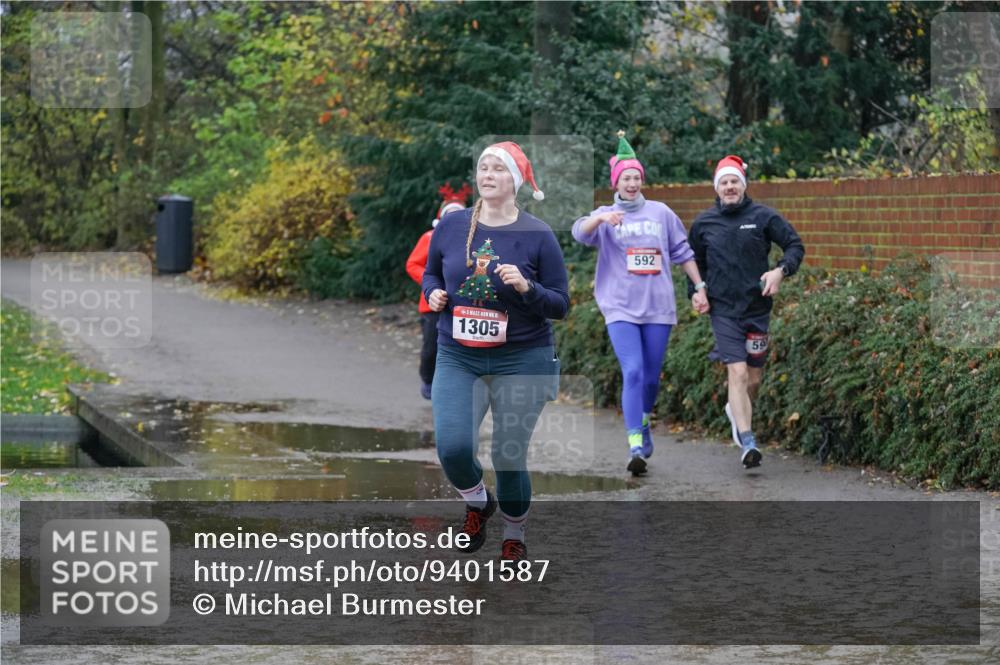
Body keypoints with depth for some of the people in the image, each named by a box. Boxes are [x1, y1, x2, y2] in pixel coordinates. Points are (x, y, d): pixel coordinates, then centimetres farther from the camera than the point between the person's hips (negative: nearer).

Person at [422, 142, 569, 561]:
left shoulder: (537, 235, -6)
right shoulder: (451, 226, 1)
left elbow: (561, 305, -3)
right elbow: (431, 274, 18)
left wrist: (526, 287, -21)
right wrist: (433, 294, -4)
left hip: (521, 360, -2)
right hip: (457, 358, 2)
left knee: (510, 456, 2)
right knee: (452, 448, -15)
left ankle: (514, 536, 29)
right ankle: (477, 503, 19)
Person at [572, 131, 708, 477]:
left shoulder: (661, 213, 10)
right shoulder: (605, 217, 3)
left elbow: (683, 252, 16)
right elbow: (580, 232, -18)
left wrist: (699, 287, 12)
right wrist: (601, 218, -38)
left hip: (658, 306, 3)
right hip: (621, 308, -3)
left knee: (652, 376, 8)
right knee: (633, 372, -18)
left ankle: (643, 423, 37)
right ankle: (635, 447, -22)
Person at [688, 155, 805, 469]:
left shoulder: (763, 217, -1)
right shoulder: (704, 223, 4)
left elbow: (795, 245, 2)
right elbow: (695, 261, 20)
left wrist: (781, 271, -15)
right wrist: (696, 292, 7)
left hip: (757, 307, 1)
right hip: (724, 309, -1)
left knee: (753, 378, 10)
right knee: (738, 373, -16)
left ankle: (736, 410, 44)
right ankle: (747, 442, -21)